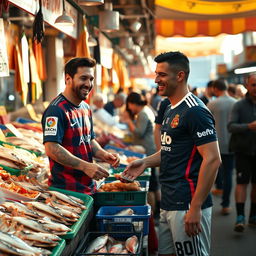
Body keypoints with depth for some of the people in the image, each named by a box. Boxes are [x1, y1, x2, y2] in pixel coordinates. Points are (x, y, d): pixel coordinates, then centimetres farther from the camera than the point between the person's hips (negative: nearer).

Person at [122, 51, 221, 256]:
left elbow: (212, 160, -21)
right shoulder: (171, 111, 14)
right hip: (169, 204, 9)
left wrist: (195, 208, -22)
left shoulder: (194, 111, -15)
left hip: (187, 206, -9)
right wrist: (146, 162, 8)